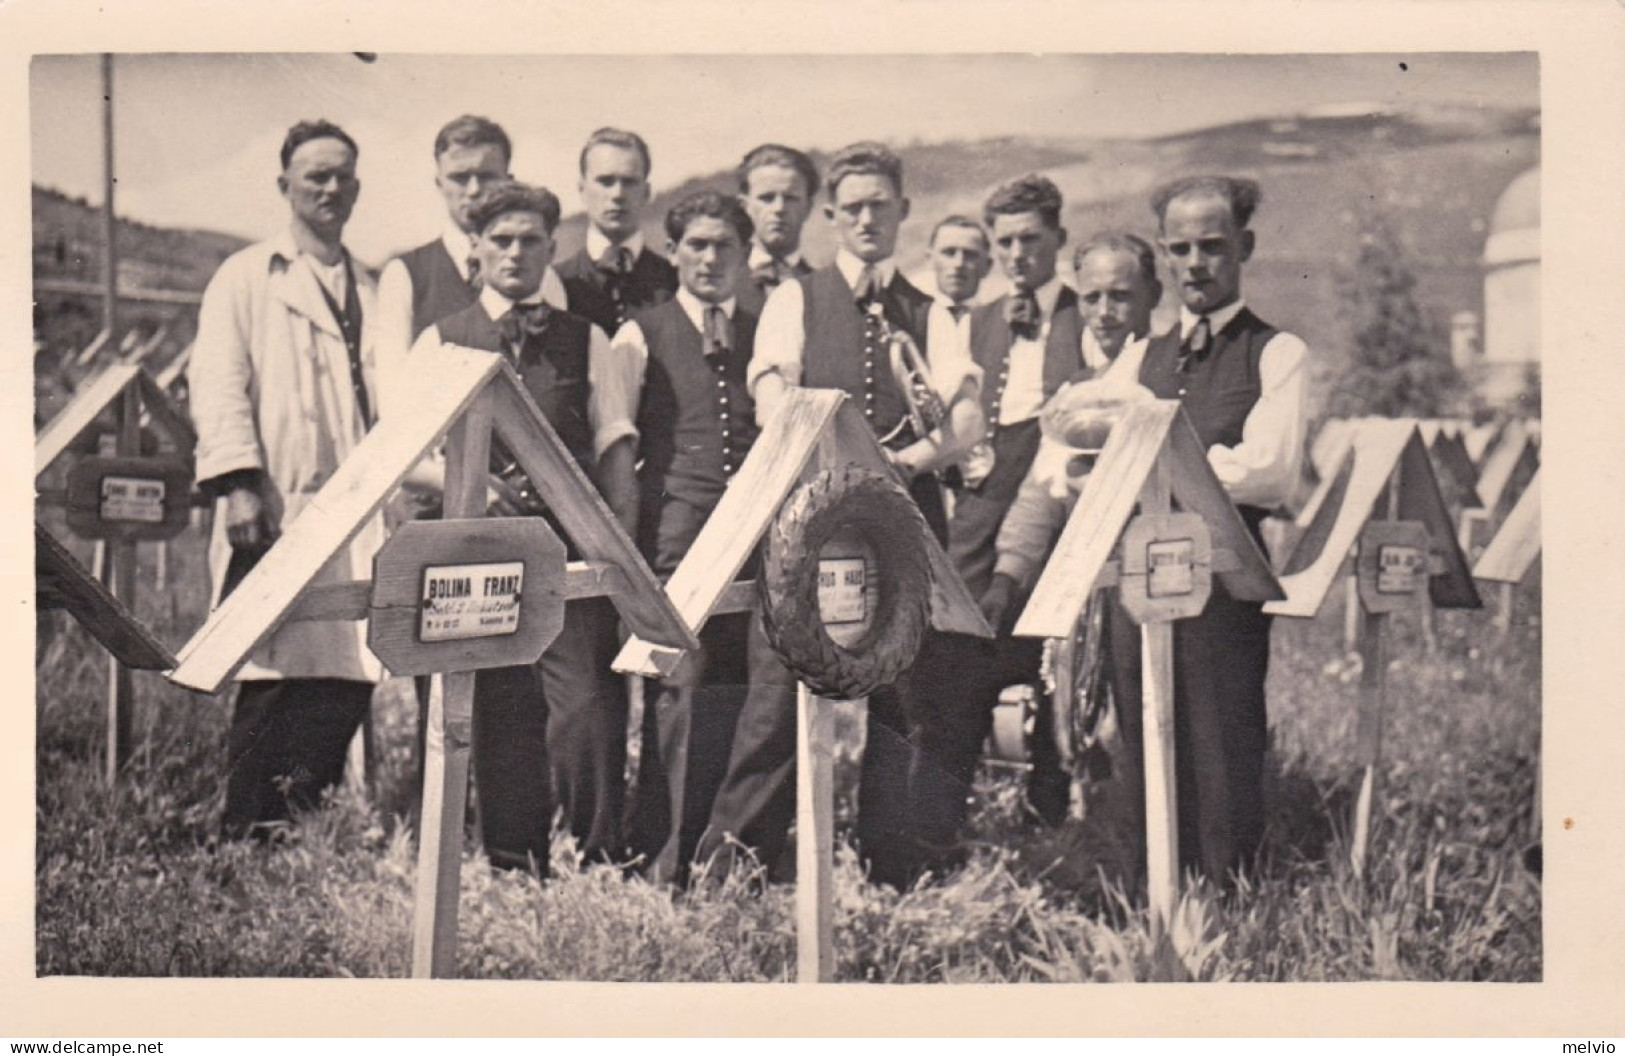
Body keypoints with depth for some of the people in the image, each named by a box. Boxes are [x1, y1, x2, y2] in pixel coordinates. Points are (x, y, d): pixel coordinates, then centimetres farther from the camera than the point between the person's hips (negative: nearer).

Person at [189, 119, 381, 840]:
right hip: (278, 509, -4)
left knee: (350, 676, 0)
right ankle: (244, 839, 3)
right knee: (275, 678, -7)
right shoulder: (246, 278, 10)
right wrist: (238, 484, -14)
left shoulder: (372, 291, 23)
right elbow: (218, 384, -1)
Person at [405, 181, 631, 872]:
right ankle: (513, 871, 15)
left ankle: (598, 866, 1)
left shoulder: (587, 342, 12)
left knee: (588, 706, -10)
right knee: (499, 718, 4)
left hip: (573, 552, 0)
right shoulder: (441, 342, 10)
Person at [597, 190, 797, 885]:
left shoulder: (768, 335, 21)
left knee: (782, 670, -13)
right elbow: (615, 436, 3)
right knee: (679, 683, -4)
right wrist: (626, 539, -9)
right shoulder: (642, 336, 12)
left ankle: (733, 841, -2)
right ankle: (665, 860, 4)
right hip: (679, 526, -2)